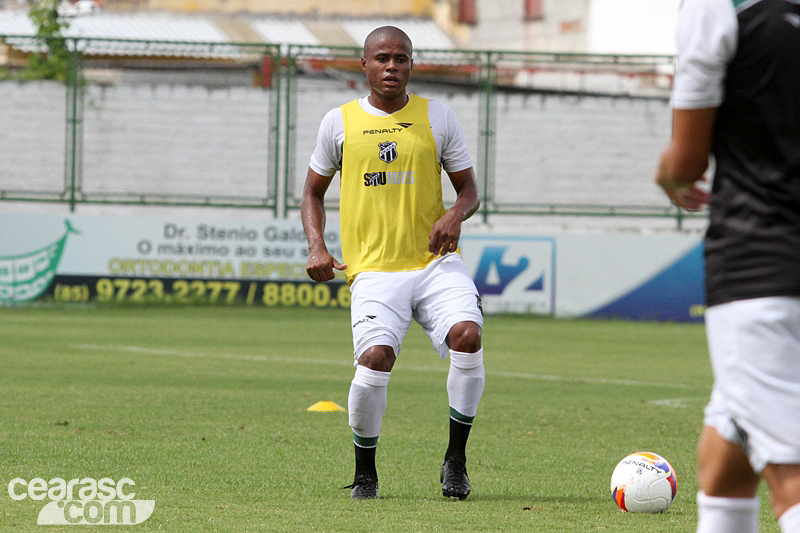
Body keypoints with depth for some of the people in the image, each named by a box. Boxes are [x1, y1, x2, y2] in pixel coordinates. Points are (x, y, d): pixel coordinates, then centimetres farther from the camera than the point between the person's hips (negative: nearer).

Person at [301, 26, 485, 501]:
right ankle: (365, 472, 0)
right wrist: (316, 246, 3)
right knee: (376, 357, -24)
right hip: (374, 268, -1)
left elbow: (469, 188, 15)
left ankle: (456, 457, -6)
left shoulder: (438, 117, 10)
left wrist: (456, 215, -9)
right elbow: (314, 192, 20)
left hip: (436, 262, 1)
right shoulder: (340, 122, 9)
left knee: (467, 335, -26)